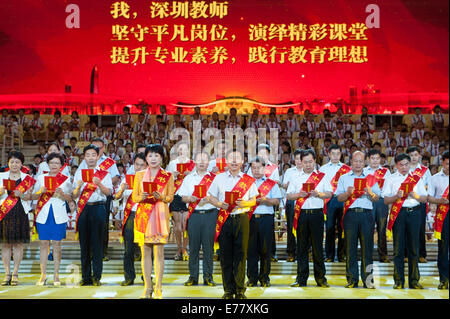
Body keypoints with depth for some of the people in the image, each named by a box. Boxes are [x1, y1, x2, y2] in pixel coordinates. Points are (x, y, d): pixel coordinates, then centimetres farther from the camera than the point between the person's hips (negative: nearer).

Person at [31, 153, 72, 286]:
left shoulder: (66, 179, 7)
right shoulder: (41, 178, 10)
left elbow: (70, 199, 6)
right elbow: (34, 197, 9)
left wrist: (62, 193, -13)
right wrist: (41, 191, -11)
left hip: (59, 215, -1)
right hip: (43, 215, 1)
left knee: (57, 244, 0)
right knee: (43, 243, -1)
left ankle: (56, 276, 5)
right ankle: (43, 275, 4)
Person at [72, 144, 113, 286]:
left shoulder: (104, 173, 7)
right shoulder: (79, 172, 13)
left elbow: (109, 192, -6)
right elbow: (75, 195, 7)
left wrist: (99, 184, -24)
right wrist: (78, 186, -14)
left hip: (98, 208, -2)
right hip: (83, 209, 2)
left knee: (97, 243, -4)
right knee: (84, 243, 3)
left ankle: (96, 277, 0)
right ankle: (86, 277, 9)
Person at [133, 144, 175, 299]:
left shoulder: (168, 176, 6)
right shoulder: (139, 175, 10)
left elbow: (170, 197, 6)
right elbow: (134, 197, 10)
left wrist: (160, 197, -14)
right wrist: (142, 197, -12)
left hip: (160, 215, -2)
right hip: (143, 215, 2)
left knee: (159, 253, -3)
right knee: (145, 253, 2)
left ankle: (158, 288, 3)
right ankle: (147, 287, 9)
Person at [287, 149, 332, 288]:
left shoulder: (321, 176, 9)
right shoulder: (296, 177, 13)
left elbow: (329, 194, 3)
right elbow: (289, 195, 8)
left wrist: (318, 194, -14)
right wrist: (299, 194, -10)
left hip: (317, 214, -1)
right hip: (301, 214, 1)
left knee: (317, 246, 0)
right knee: (302, 246, 4)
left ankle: (320, 278, 8)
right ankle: (301, 278, 9)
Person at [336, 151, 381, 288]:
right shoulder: (344, 178, 14)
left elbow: (377, 198, 9)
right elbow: (339, 198, 7)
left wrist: (370, 193, -11)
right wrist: (348, 193, -12)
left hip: (367, 214, 0)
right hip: (350, 214, 0)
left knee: (367, 246, -2)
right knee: (350, 247, -2)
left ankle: (367, 279, 3)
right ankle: (352, 279, 3)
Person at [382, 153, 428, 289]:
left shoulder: (417, 179, 13)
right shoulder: (390, 179, 8)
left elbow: (424, 198, 9)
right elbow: (386, 200, 1)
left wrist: (416, 196, -11)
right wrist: (397, 196, -16)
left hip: (414, 213, 2)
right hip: (398, 213, -1)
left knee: (414, 247, 3)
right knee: (398, 248, -1)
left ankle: (414, 280, 11)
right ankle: (398, 281, 4)